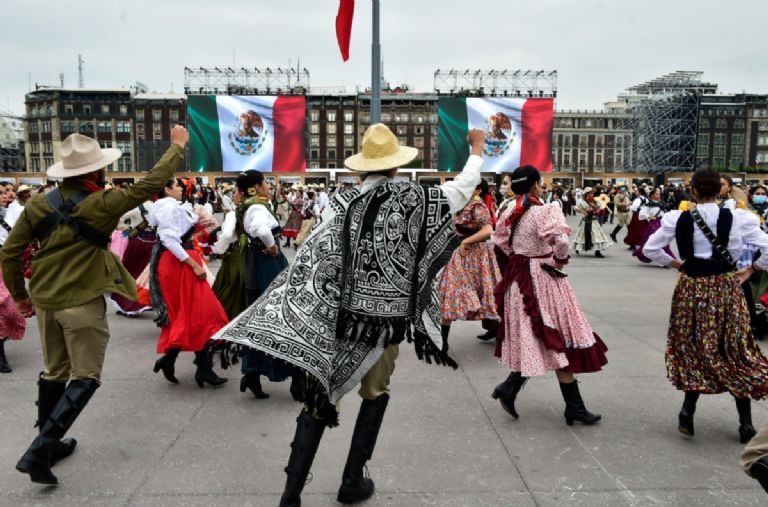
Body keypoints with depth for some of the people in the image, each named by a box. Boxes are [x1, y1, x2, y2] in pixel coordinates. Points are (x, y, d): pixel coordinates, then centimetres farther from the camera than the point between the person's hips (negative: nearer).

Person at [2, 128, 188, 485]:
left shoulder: (38, 204, 1)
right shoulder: (101, 203, -15)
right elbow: (149, 185, -12)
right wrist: (177, 147, -2)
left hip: (45, 300, 6)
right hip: (82, 303, -6)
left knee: (54, 372, 20)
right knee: (86, 377, 4)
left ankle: (48, 443, 33)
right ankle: (39, 450, -5)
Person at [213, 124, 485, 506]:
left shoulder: (343, 203, -2)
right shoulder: (413, 199, -4)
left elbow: (312, 258, -8)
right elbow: (463, 188, 9)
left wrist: (288, 312, -7)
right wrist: (477, 149, 26)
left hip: (339, 314, 1)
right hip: (386, 316, -1)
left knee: (321, 396, 8)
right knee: (375, 394, 20)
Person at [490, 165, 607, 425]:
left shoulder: (509, 213, 5)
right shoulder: (545, 211, -17)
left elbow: (499, 241, 16)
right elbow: (560, 241, -31)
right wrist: (561, 258, -12)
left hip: (517, 278, 7)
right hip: (542, 280, -7)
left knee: (530, 339, 18)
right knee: (560, 342, 3)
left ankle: (509, 387, 9)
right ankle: (574, 407, 11)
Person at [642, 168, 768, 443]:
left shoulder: (678, 219, -7)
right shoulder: (738, 218, -9)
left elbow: (650, 249, 0)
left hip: (691, 289, 1)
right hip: (726, 288, 0)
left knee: (696, 349, 16)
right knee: (736, 351, 13)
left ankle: (688, 409, 3)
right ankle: (745, 422, 20)